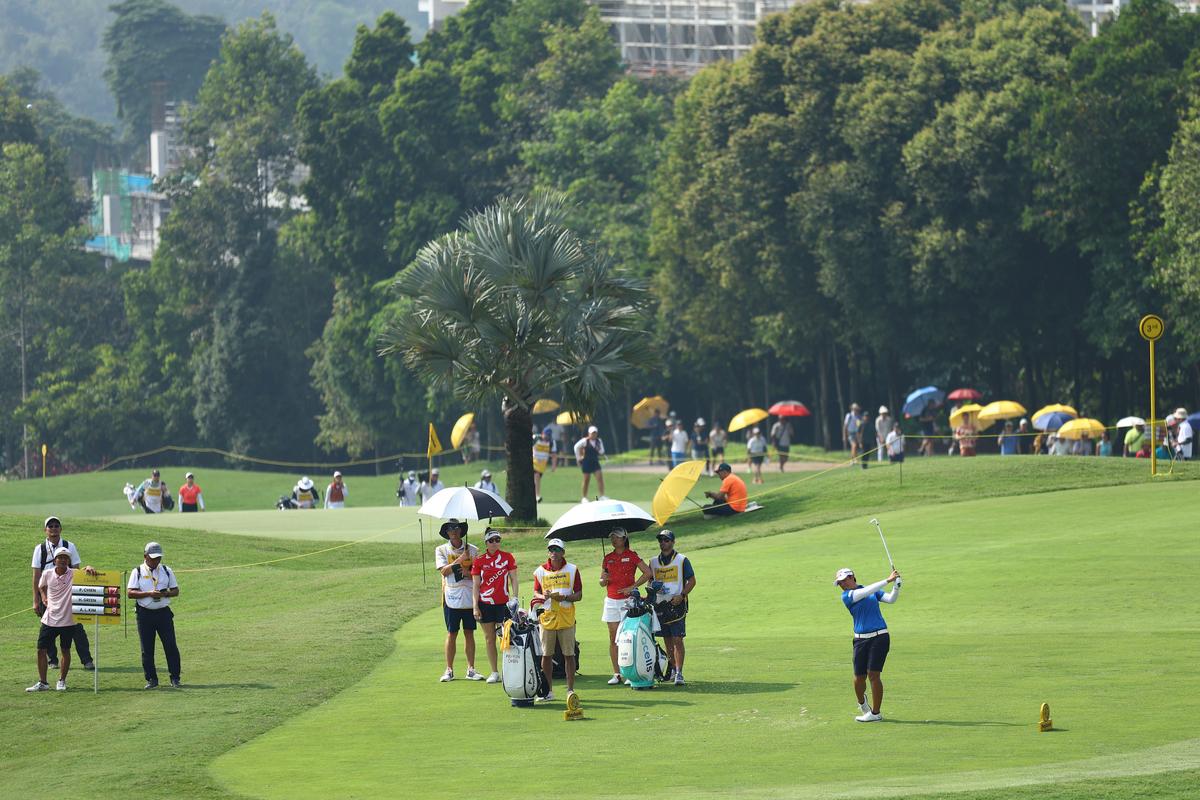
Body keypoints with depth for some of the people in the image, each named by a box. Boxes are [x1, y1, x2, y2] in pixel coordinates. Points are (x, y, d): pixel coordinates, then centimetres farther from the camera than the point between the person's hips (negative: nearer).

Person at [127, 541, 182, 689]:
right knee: (147, 649, 2)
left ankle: (175, 678, 7)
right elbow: (130, 593, -7)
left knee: (171, 646, -2)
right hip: (145, 614, -1)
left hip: (163, 612, 1)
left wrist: (164, 594, -12)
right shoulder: (137, 572, 1)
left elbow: (175, 591, 10)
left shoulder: (166, 571, 8)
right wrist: (149, 594, -18)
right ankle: (151, 679, 11)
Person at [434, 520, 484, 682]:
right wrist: (459, 560, -18)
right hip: (451, 596, -1)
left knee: (469, 633, 4)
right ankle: (449, 670, 5)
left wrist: (469, 573, -14)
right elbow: (444, 571, -8)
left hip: (469, 596, 1)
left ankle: (471, 669, 8)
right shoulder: (441, 550, 5)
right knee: (452, 633, 0)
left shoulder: (472, 550, 7)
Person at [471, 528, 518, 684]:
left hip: (503, 603, -1)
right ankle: (494, 672, 11)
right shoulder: (479, 561, 3)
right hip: (485, 604, 1)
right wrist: (475, 607, -2)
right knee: (489, 639, 5)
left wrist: (516, 600, -6)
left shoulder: (507, 557, 1)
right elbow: (475, 585, 3)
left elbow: (514, 580, 3)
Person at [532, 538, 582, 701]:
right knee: (546, 655, 2)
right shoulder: (540, 571, 7)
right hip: (547, 618, 1)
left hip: (566, 619, -1)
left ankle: (570, 690, 7)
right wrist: (543, 596, -12)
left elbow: (579, 595, 3)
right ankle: (548, 691, 11)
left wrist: (564, 597, -15)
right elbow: (536, 593, 11)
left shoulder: (572, 570, 4)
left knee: (569, 655, 1)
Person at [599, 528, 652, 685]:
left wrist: (632, 587, -10)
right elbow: (602, 582, 17)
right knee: (613, 638, 2)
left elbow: (648, 573, -5)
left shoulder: (632, 556, 0)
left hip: (628, 599, -5)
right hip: (611, 600, 5)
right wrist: (604, 579, -7)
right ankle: (616, 674, 5)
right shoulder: (608, 558, 12)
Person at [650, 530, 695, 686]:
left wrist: (681, 596, -14)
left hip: (677, 604, -5)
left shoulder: (682, 560, 1)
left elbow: (692, 580, 0)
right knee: (667, 640, 8)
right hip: (660, 605, 5)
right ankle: (673, 669, 18)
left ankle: (679, 673, -14)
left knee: (677, 640, -11)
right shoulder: (654, 562, 14)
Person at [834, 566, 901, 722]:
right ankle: (861, 702, 32)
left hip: (879, 637, -1)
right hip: (861, 639, 1)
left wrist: (896, 586, -17)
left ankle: (876, 712, -2)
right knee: (859, 677, -1)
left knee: (873, 674, -10)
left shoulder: (874, 592, 11)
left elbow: (891, 599, 1)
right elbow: (866, 592, -12)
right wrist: (887, 580, -16)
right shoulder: (847, 596, 2)